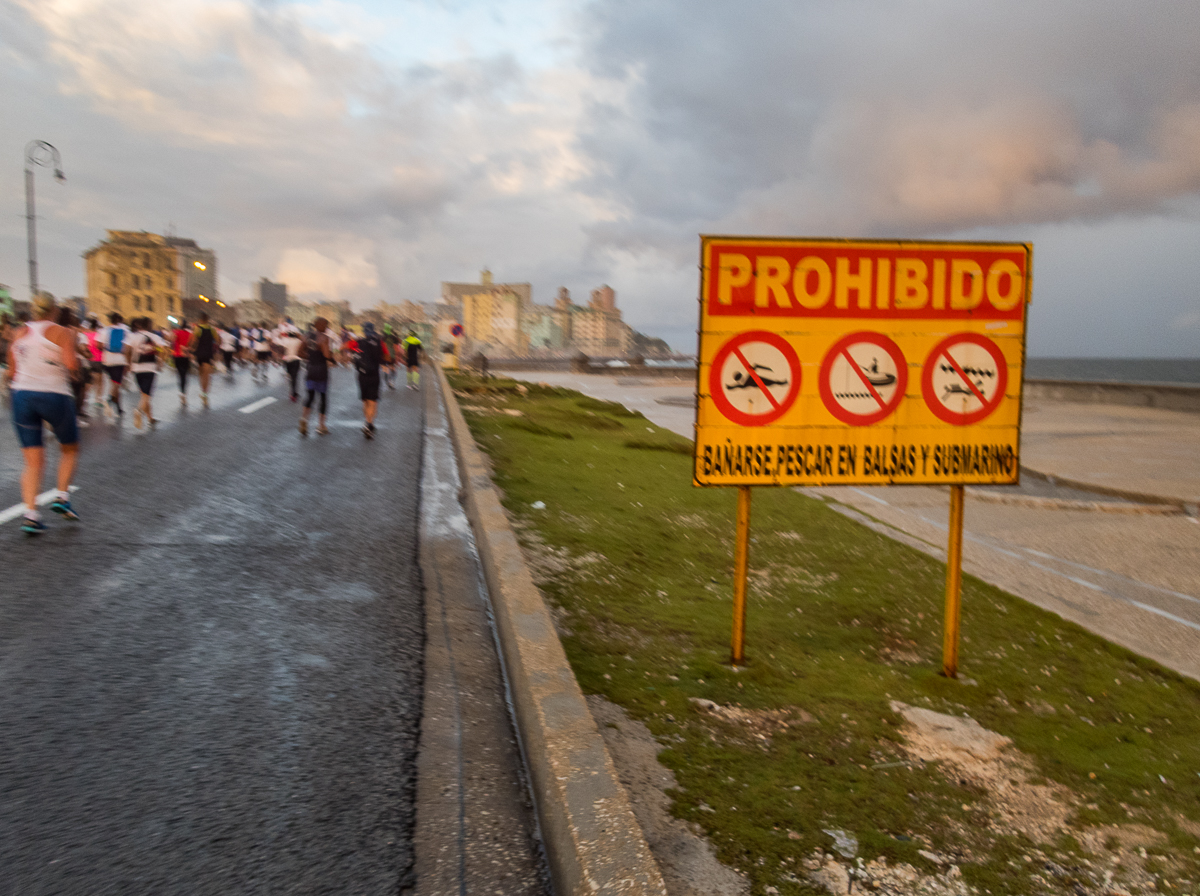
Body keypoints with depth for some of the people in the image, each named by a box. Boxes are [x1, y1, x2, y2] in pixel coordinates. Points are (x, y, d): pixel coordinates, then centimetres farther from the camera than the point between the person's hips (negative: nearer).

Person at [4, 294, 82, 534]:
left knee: (33, 462, 5)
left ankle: (30, 513, -6)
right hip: (55, 395, -4)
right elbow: (71, 365, -17)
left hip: (22, 395, 4)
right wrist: (77, 360, 4)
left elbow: (11, 373, 13)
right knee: (70, 449, 19)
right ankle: (62, 496, 5)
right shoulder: (62, 333, -3)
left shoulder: (19, 334, 10)